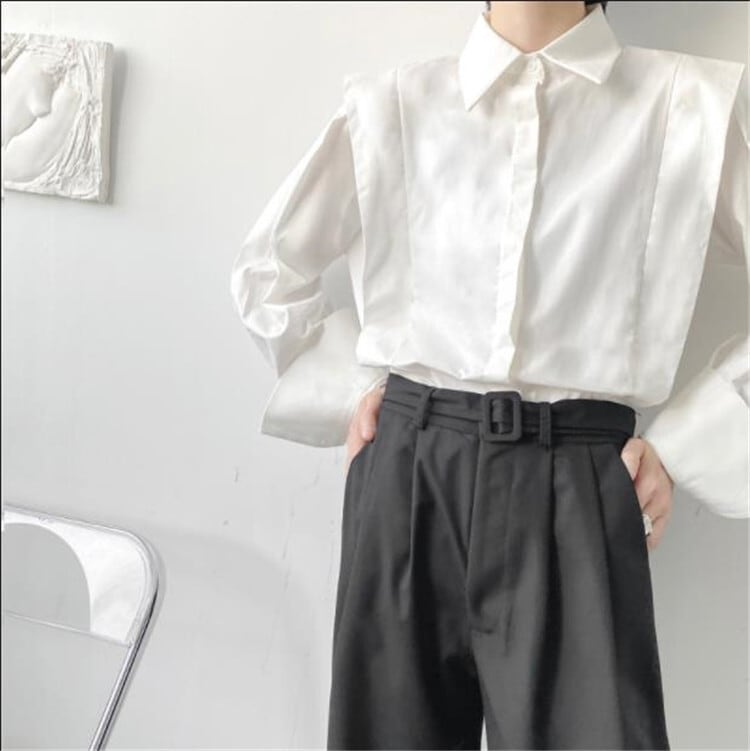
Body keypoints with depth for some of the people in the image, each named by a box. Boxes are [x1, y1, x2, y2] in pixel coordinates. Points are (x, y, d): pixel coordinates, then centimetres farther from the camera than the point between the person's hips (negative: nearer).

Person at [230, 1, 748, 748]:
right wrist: (351, 386, 8)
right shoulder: (391, 104, 6)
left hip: (578, 483, -1)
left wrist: (682, 446, 1)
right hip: (408, 470, 2)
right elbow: (265, 271, 18)